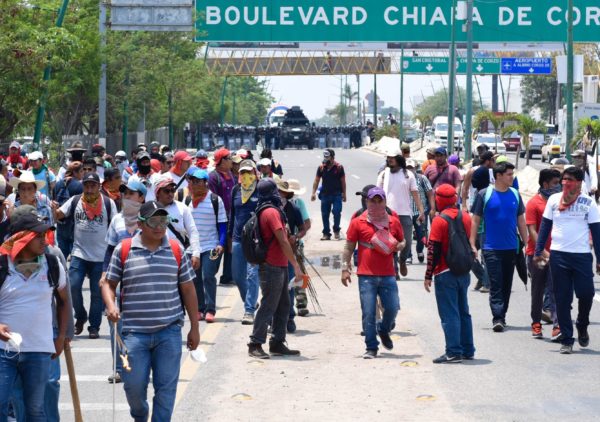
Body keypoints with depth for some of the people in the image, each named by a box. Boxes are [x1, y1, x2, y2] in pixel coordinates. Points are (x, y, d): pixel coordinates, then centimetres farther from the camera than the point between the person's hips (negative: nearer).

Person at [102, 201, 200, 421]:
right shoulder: (123, 250, 0)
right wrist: (111, 307, -15)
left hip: (169, 331, 1)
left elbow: (188, 289, 10)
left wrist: (194, 327, 10)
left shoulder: (176, 250, 5)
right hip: (135, 331, -1)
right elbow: (109, 283, 6)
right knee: (134, 386, 4)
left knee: (166, 387, 1)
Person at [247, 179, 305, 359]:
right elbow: (283, 241, -19)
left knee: (283, 305, 13)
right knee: (268, 306, -6)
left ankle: (277, 344, 17)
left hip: (279, 266, 10)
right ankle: (255, 344, -3)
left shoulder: (264, 211, 14)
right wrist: (296, 265, -17)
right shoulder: (272, 212, -16)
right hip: (273, 267, -10)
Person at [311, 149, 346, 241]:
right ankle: (326, 233, 15)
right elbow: (316, 181, 7)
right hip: (325, 194, 3)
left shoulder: (339, 167, -4)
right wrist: (313, 193, 0)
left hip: (337, 194, -3)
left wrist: (344, 194, 1)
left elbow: (343, 181, 0)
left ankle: (336, 231, 8)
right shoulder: (321, 167, 3)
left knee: (336, 212, -12)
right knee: (325, 214, 6)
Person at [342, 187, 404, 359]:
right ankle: (371, 348, 6)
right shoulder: (358, 222, 2)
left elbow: (403, 242, 23)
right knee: (368, 313, -3)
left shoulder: (393, 222, 10)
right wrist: (345, 268, 0)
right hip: (366, 275, -2)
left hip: (388, 275, 2)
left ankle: (384, 331, 29)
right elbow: (349, 247, 6)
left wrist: (398, 246, -1)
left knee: (392, 308, -2)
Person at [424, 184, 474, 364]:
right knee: (463, 312, 15)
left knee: (449, 314, -4)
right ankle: (467, 350, 19)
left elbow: (434, 251, -14)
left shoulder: (439, 220, -13)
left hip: (445, 274, -6)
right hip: (464, 273, 6)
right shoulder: (465, 217, 5)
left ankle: (453, 352, -6)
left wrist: (428, 276, -8)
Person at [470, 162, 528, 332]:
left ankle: (501, 316, 21)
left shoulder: (515, 195, 7)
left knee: (506, 284, 10)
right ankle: (498, 318, -12)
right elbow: (475, 221, 0)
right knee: (495, 284, -9)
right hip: (491, 248, -4)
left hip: (511, 248, 4)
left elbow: (521, 221, 13)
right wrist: (472, 245, -6)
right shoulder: (484, 195, -3)